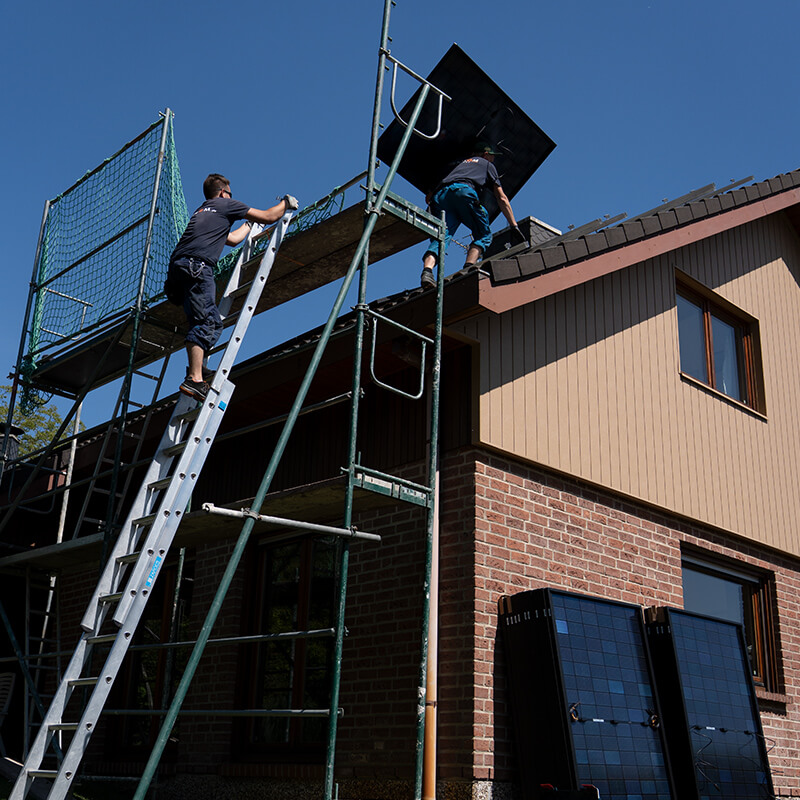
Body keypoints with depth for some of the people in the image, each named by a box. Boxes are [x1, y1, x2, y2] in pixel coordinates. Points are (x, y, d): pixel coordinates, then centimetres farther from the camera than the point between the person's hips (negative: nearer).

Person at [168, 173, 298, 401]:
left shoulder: (201, 212, 35)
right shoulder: (225, 204, 13)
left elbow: (232, 239, 46)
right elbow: (268, 217, 15)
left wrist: (249, 224, 61)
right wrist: (286, 202, 33)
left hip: (177, 266, 9)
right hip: (196, 265, -9)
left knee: (212, 321, 16)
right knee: (206, 322, -16)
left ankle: (198, 368, 8)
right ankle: (194, 379, -26)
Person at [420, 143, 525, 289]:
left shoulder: (460, 163, 44)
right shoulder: (487, 164, 33)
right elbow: (502, 199, 27)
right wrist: (515, 226, 27)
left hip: (440, 195, 4)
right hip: (464, 191, -4)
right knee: (484, 235, 4)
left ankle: (427, 270, -37)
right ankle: (469, 267, -22)